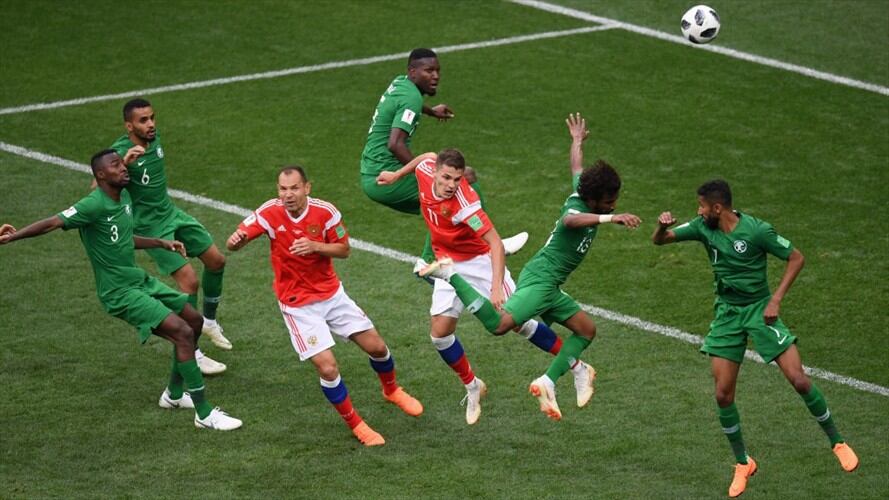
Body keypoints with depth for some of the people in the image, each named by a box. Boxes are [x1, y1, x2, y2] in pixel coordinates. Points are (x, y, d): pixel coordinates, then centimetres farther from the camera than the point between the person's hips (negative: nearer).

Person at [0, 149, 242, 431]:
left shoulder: (124, 197, 6)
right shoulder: (94, 205, -21)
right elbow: (54, 223, -32)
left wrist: (161, 243, 22)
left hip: (140, 280, 9)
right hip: (121, 292, -9)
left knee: (194, 320, 15)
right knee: (183, 332, -18)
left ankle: (174, 394, 32)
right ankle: (204, 415, -12)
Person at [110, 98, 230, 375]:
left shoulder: (154, 138, -1)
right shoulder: (121, 151, -24)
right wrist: (123, 163, -53)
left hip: (171, 213, 8)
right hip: (150, 226, -8)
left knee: (216, 260, 10)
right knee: (189, 280, -13)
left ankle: (209, 321, 34)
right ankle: (191, 353, -2)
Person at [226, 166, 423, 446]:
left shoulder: (325, 212, -14)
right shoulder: (270, 213, -18)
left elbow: (344, 249, -5)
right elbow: (234, 243, -20)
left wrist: (315, 247, -24)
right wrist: (235, 240, -45)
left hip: (332, 294, 3)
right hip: (297, 304, -3)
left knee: (376, 347, 8)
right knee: (327, 368, -14)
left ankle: (391, 391, 42)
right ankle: (356, 425, 8)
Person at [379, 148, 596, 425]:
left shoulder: (464, 203, -33)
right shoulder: (426, 170, -15)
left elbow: (495, 243, -35)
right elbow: (428, 157, 10)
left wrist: (497, 287, -43)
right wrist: (396, 175, 22)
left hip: (479, 263, -6)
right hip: (449, 265, 6)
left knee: (518, 322, -5)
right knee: (440, 332, -3)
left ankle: (579, 370, 11)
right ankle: (472, 387, 19)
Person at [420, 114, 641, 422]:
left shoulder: (581, 195, 8)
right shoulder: (577, 208, -18)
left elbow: (576, 167, 30)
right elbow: (570, 220, -46)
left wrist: (577, 140, 49)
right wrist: (611, 219, -52)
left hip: (548, 286, 10)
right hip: (539, 279, -10)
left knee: (586, 330, 12)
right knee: (500, 324, -29)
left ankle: (547, 383, 6)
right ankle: (451, 274, -18)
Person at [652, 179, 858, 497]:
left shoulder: (756, 230, -18)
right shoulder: (703, 228, -5)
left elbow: (796, 258, -9)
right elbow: (659, 241, 3)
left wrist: (776, 300, -15)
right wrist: (662, 226, -21)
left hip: (759, 309, -4)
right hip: (726, 313, 4)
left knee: (799, 380, -12)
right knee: (723, 395, -3)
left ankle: (837, 442, 7)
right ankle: (742, 464, 16)